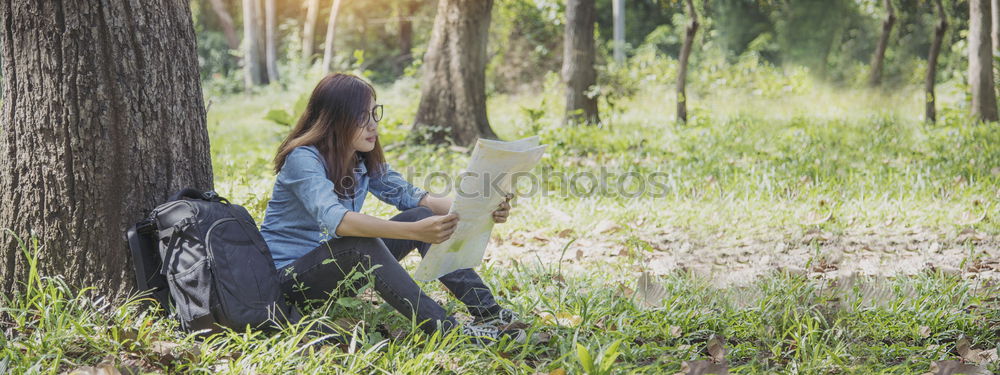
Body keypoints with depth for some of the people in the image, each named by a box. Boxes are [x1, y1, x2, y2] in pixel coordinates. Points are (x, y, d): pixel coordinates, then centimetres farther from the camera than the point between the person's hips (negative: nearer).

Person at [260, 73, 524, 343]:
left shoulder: (364, 159, 4)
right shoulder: (303, 159, -22)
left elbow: (411, 196, -2)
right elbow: (335, 219, -38)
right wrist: (413, 231, -50)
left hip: (339, 266, 8)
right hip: (290, 275, -8)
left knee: (424, 215, -8)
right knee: (362, 244, -36)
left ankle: (489, 313, -16)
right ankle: (446, 330, -38)